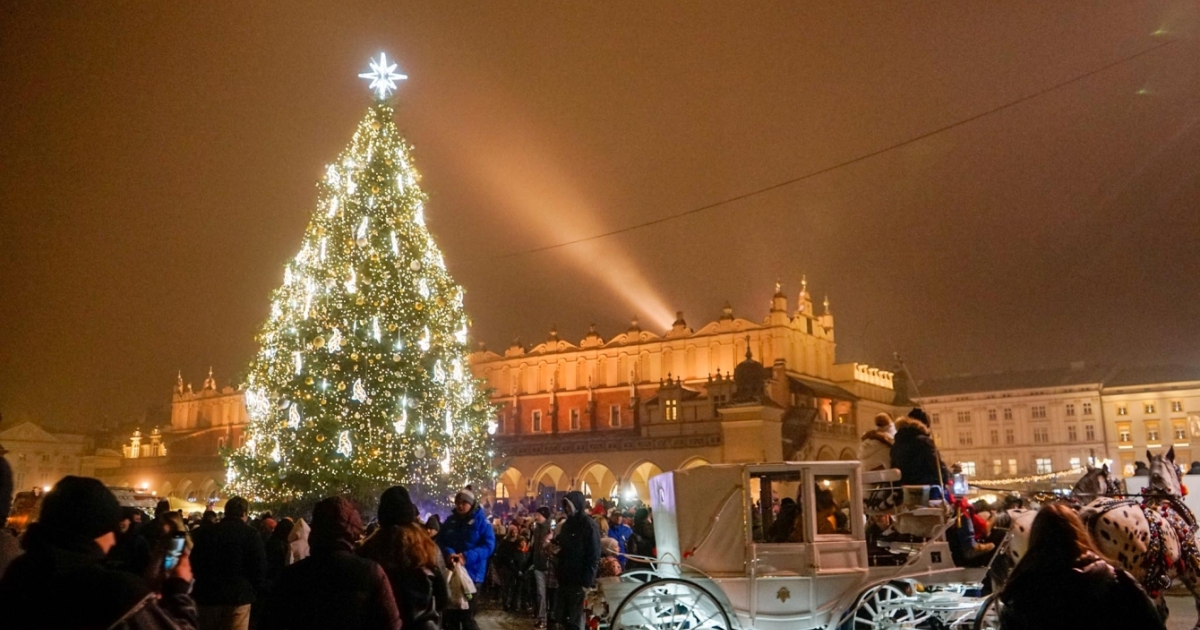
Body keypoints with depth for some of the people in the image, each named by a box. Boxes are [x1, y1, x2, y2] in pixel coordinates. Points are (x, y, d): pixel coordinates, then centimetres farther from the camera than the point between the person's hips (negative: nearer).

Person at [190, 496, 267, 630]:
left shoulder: (205, 532, 4)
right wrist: (254, 590, 4)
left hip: (208, 595, 4)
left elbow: (195, 562, 10)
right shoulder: (251, 534, -8)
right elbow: (260, 567, -10)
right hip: (238, 596, -3)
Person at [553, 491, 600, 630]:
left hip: (579, 580, -8)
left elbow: (594, 556, -14)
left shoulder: (589, 525, -9)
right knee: (561, 617, 10)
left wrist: (587, 582, -18)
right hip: (565, 579, 8)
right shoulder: (567, 524, 14)